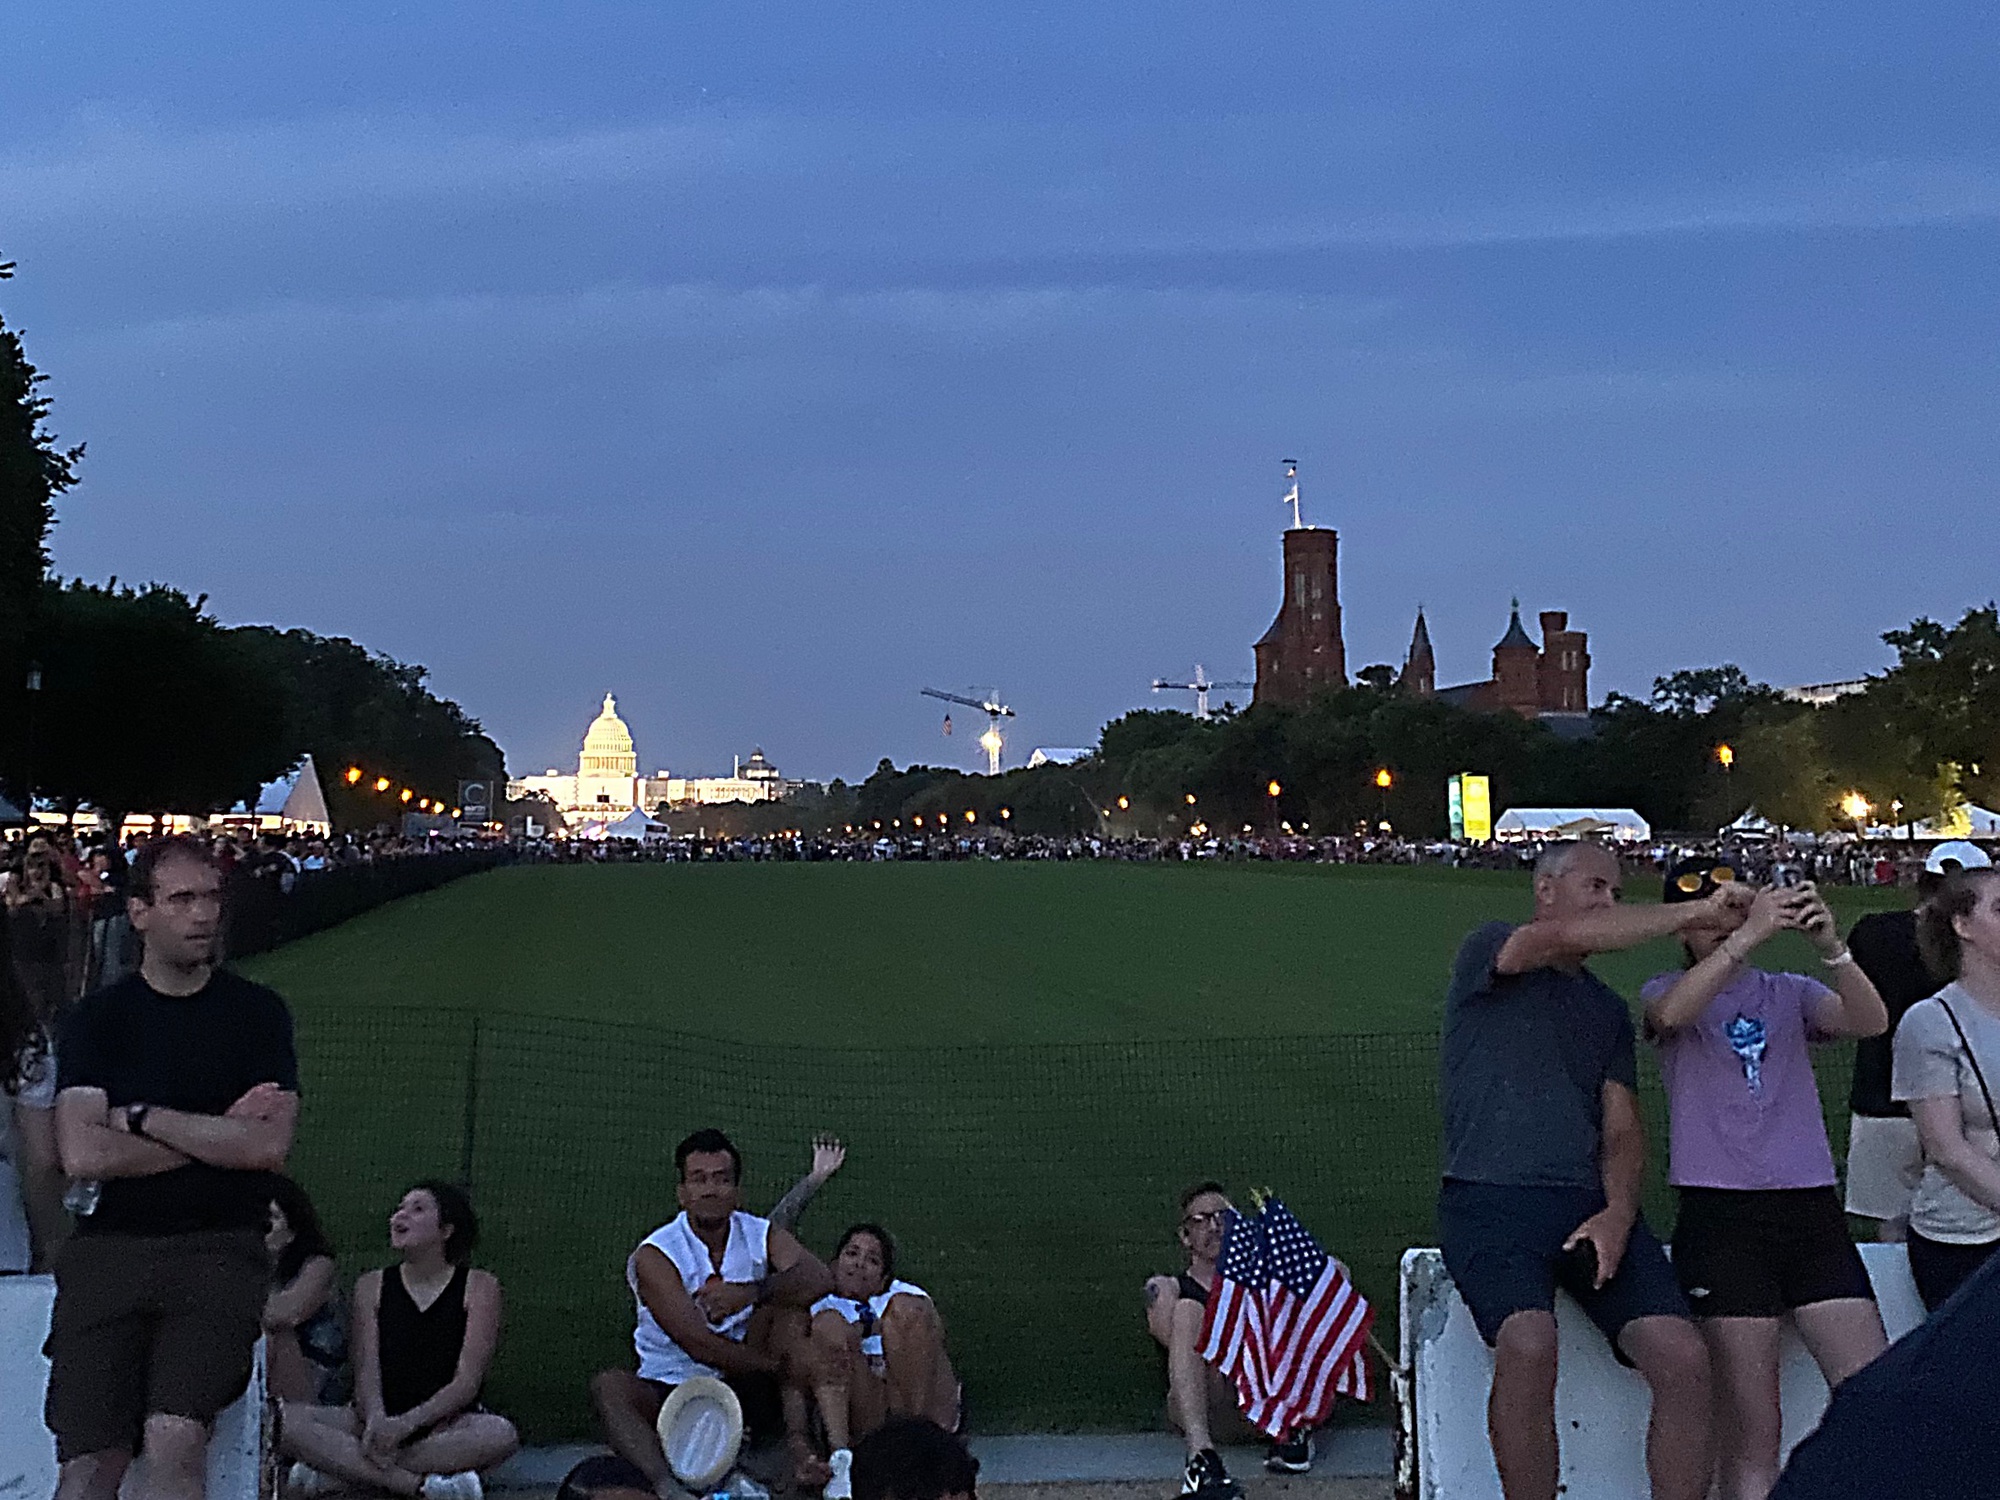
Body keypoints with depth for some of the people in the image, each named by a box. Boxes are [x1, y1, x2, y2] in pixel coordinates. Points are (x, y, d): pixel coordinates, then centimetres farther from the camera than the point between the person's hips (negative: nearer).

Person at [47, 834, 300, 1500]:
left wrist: (141, 1118, -3)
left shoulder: (257, 1012, 10)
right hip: (110, 1246, 1)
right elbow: (82, 1155, -4)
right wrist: (220, 1132, -2)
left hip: (220, 1248, -1)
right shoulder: (96, 1017, 10)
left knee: (175, 1438, -25)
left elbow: (269, 1147, -3)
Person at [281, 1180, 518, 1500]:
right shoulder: (372, 1286, 8)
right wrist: (377, 1422, -26)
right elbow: (366, 1373, -3)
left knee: (501, 1434, -37)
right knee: (285, 1419, -24)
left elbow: (467, 1382, -10)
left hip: (445, 1424, -2)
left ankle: (339, 1466, -28)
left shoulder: (479, 1287, 0)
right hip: (380, 1422, 2)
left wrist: (406, 1424, -26)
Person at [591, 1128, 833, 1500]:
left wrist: (750, 1293, -33)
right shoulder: (654, 1256, -10)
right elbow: (697, 1344, -20)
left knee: (787, 1304, -14)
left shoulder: (762, 1237, 2)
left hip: (745, 1388, 3)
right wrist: (780, 1366, -24)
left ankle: (798, 1438, -27)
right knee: (608, 1386, -30)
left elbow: (819, 1279, -18)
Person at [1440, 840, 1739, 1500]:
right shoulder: (1485, 952, 8)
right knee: (1529, 1341, -33)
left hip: (1592, 1203, 5)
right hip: (1491, 1199, -5)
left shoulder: (1608, 1009, 25)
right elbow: (1565, 938, -14)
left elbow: (1622, 1130, 15)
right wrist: (1694, 913, -9)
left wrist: (1618, 1212, -6)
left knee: (1685, 1358, -17)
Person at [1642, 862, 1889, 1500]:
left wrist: (1830, 946, -22)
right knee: (1750, 1435, -3)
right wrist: (1750, 935, -27)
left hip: (1813, 1210, 3)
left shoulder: (1790, 994, 15)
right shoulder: (1666, 993, 8)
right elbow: (1672, 1012, -17)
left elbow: (1869, 1021, -5)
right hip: (1721, 1216, -3)